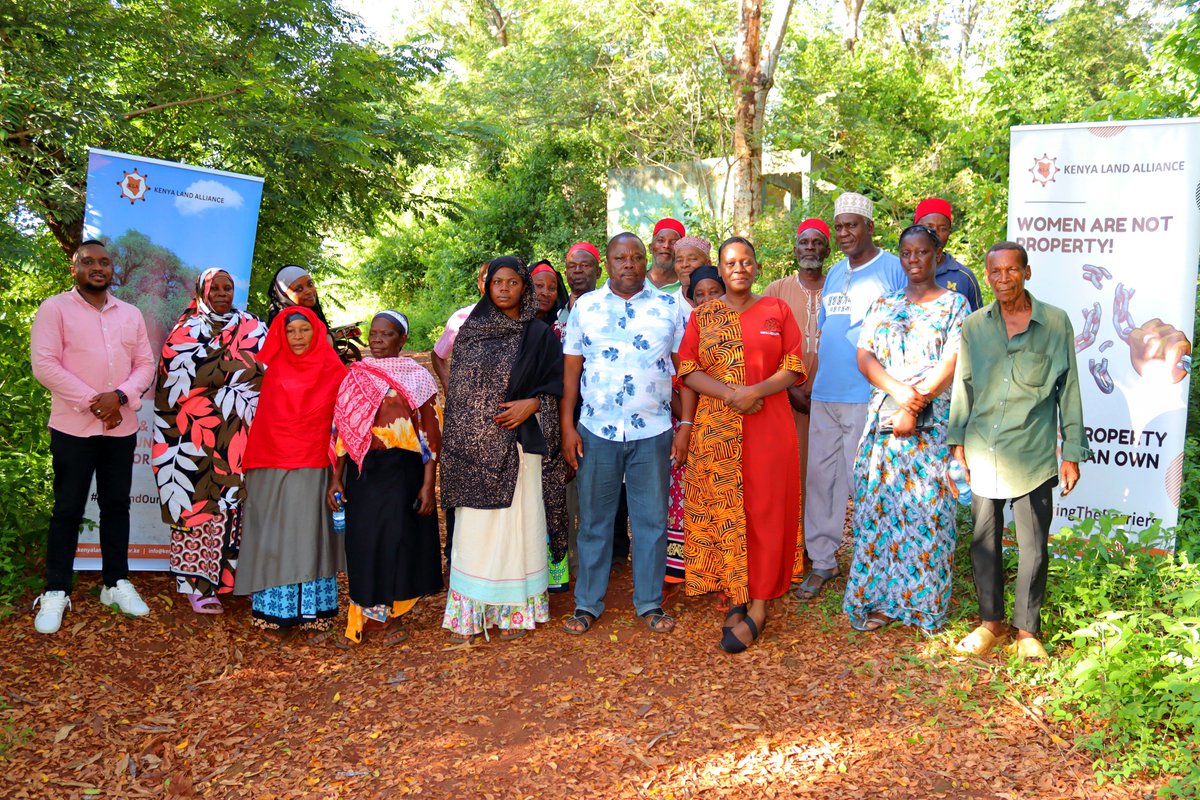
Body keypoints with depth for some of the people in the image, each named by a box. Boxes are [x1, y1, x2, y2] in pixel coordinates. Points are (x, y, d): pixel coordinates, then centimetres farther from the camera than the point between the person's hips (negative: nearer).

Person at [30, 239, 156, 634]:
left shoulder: (131, 314, 11)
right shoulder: (54, 308, -3)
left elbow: (146, 364, 7)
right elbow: (44, 364, -11)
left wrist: (120, 396, -12)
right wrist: (91, 402, -16)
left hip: (122, 427, 4)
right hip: (73, 427, -4)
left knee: (116, 505, 10)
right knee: (68, 509, 1)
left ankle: (116, 583, 20)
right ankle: (56, 592, 11)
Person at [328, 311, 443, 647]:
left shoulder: (415, 377, -1)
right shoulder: (355, 377, 9)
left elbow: (431, 433, -4)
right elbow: (343, 430, 11)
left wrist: (428, 484, -9)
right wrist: (336, 478, 6)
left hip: (401, 469, -3)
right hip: (362, 470, 3)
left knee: (398, 540, 3)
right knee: (363, 542, 6)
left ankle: (393, 616, 20)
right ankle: (363, 618, 20)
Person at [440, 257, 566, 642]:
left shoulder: (538, 334, 4)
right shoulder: (471, 331, 9)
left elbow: (558, 383, 2)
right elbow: (457, 389, 10)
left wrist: (531, 403, -15)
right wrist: (455, 443, 5)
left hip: (518, 445, -1)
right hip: (473, 447, 2)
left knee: (517, 522, 2)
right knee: (474, 526, 3)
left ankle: (515, 609, 13)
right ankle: (470, 612, 12)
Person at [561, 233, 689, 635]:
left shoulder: (668, 307, 4)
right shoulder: (585, 307, 4)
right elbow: (571, 370, 3)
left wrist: (685, 427, -2)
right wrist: (567, 427, -3)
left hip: (653, 433, 0)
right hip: (596, 431, 0)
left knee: (652, 521, 8)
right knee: (594, 520, 9)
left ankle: (650, 603, 22)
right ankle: (587, 603, 21)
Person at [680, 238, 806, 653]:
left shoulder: (777, 310, 8)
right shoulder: (702, 315, 10)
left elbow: (794, 367, 2)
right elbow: (688, 371, 2)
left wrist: (756, 391, -16)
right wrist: (729, 393, -15)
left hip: (768, 427, -1)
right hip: (716, 431, 1)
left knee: (764, 510, -2)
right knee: (722, 511, 2)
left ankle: (757, 608, 4)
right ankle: (735, 598, 14)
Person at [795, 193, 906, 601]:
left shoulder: (893, 269, -3)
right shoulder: (834, 273, 16)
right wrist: (810, 381, 17)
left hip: (868, 395, -6)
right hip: (825, 394, 6)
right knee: (819, 476, 9)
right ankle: (822, 561, 21)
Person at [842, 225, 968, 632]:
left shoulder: (954, 304, 6)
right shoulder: (883, 305, 15)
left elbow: (952, 363, -6)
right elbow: (864, 356, 3)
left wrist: (914, 405, -15)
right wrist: (899, 390, -14)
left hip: (932, 422, -2)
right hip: (883, 417, 3)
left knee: (926, 505, -3)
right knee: (878, 503, 1)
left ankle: (926, 602, 8)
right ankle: (877, 599, 10)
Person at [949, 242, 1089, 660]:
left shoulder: (1056, 323, -1)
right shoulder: (974, 326, 5)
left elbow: (1069, 390, 2)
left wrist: (1072, 453, 1)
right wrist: (958, 444, 9)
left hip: (1034, 456, -2)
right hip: (983, 454, 2)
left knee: (1033, 546, 3)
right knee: (984, 540, 10)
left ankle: (1027, 630, 19)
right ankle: (992, 622, 25)